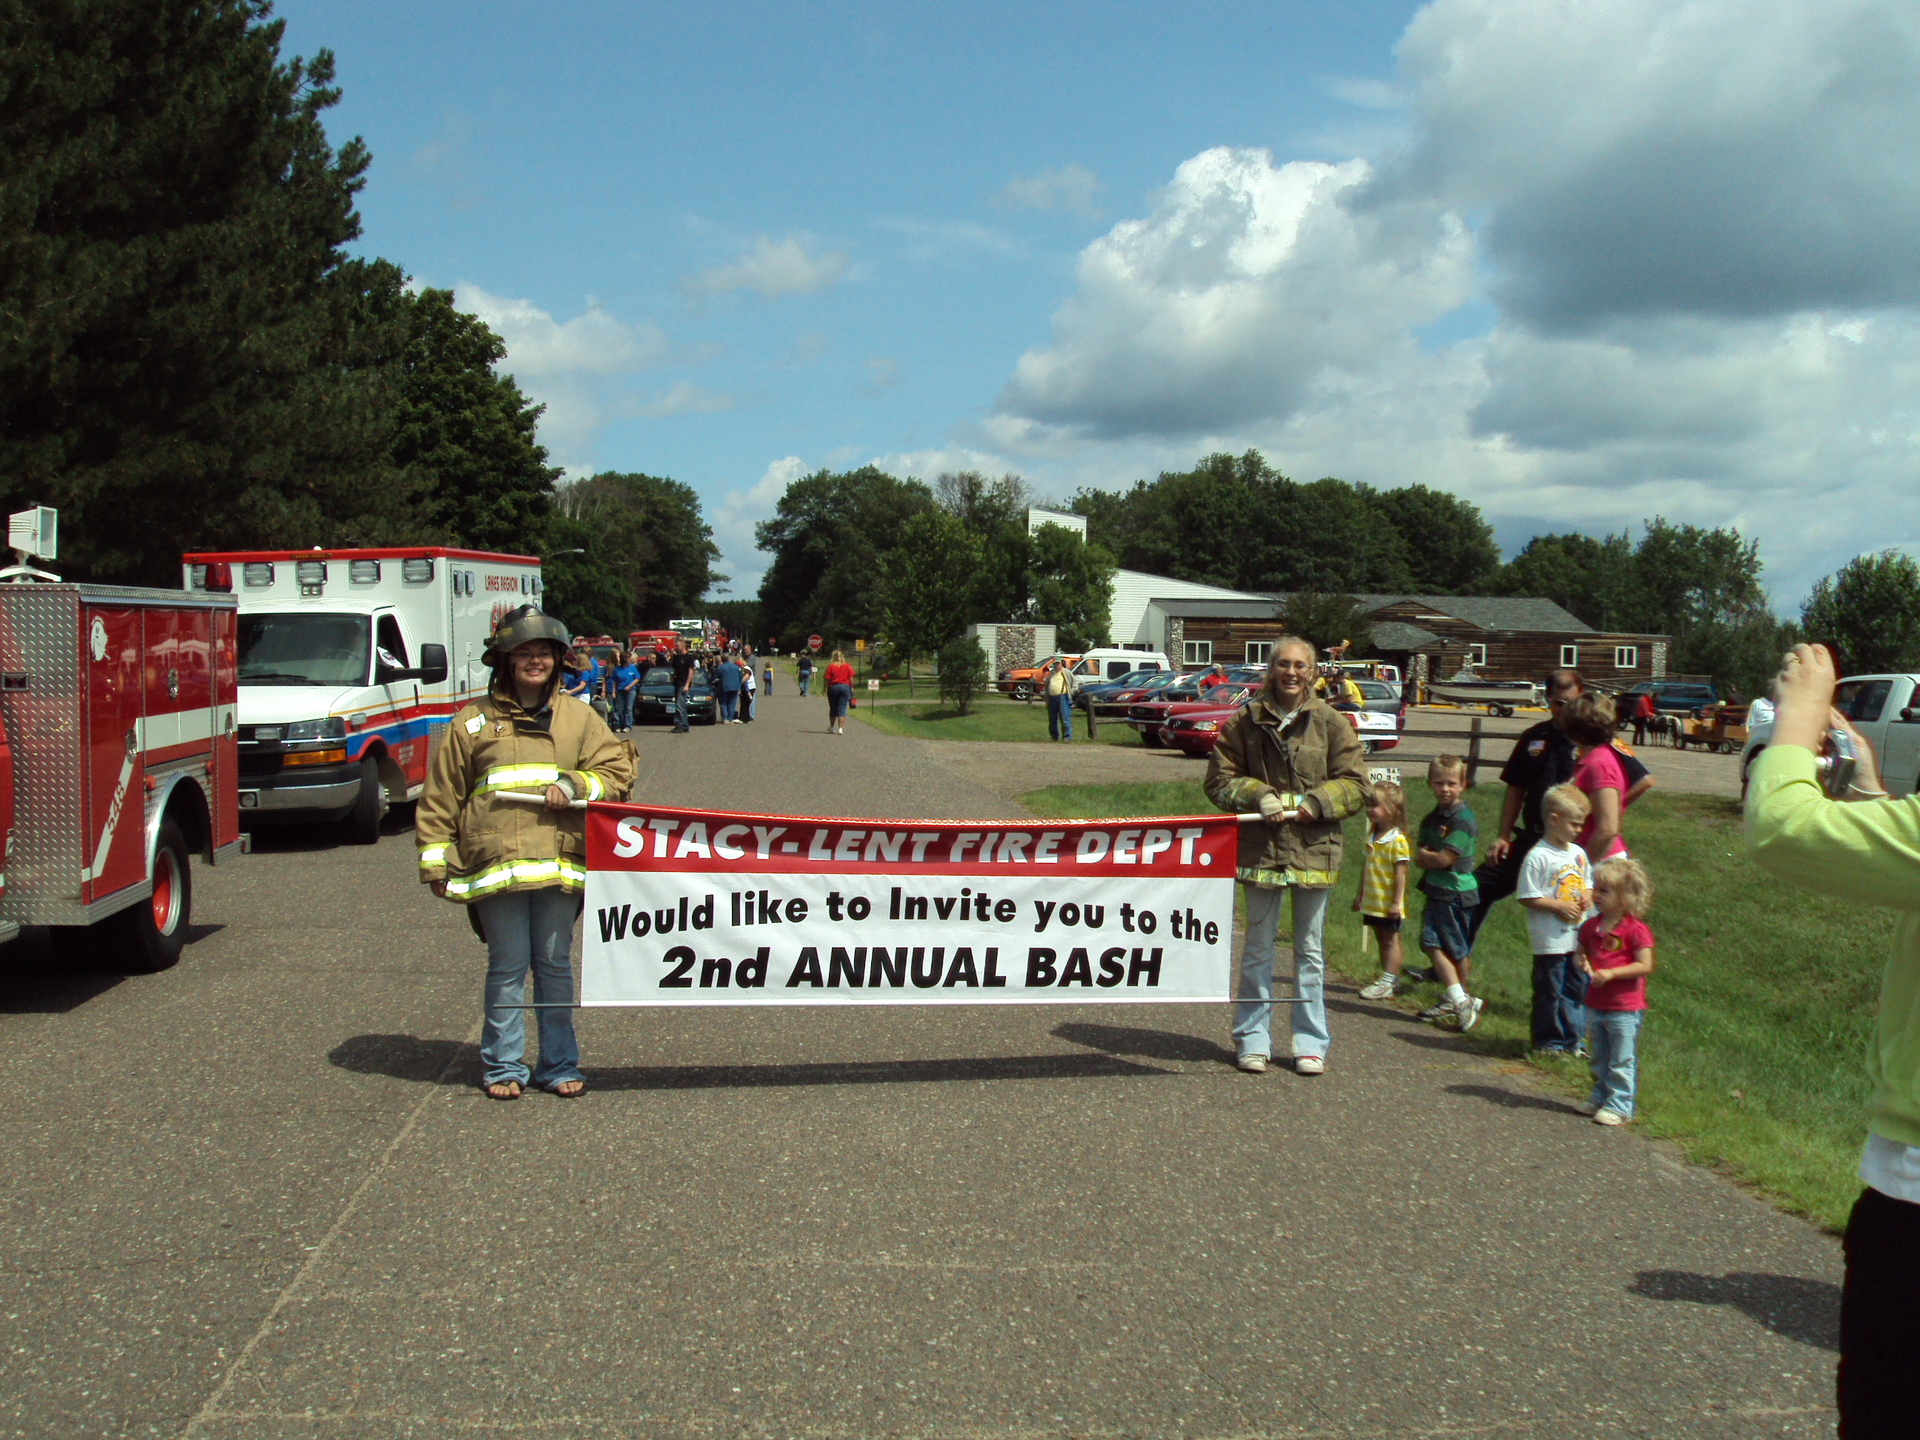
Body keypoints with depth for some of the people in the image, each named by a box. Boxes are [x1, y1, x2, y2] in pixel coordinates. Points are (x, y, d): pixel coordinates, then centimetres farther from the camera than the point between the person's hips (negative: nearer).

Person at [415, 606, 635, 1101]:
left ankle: (560, 1064, 17)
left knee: (555, 965, 7)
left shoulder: (577, 716, 14)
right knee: (507, 967, 2)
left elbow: (618, 770, 10)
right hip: (495, 864, -2)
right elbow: (439, 798, 9)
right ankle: (503, 1067, 14)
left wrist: (575, 785, -9)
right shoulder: (473, 721, 8)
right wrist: (437, 864, 4)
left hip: (560, 863, 2)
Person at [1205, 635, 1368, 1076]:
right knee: (1258, 946, 8)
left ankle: (1311, 1043, 19)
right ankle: (1253, 1039, 18)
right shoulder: (1247, 720, 2)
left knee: (1311, 949, 10)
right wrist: (1258, 797, -12)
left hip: (1314, 847, 0)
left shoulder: (1331, 722, 1)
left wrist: (1315, 802, -14)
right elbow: (1219, 778, 4)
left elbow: (1355, 783, 1)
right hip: (1261, 846, 0)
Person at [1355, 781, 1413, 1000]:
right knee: (1382, 941, 15)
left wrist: (1397, 902, -19)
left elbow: (1401, 873, -18)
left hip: (1389, 905, -8)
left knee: (1390, 941, 0)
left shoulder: (1398, 840, -18)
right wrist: (1361, 895, 21)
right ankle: (1390, 979, 24)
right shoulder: (1372, 837, 8)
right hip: (1373, 902, 8)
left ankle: (1387, 983, 3)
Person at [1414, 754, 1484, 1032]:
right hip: (1435, 890, 8)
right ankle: (1460, 1000, 5)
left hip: (1457, 892, -8)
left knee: (1459, 950, 0)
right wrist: (1433, 858, -15)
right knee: (1432, 944, 2)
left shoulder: (1464, 821, -15)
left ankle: (1460, 998, 10)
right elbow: (1419, 857, 6)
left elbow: (1445, 859, -20)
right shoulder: (1431, 819, 11)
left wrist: (1425, 855, -3)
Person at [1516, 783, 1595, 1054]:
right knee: (1550, 992, 3)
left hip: (1578, 938, 7)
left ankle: (1573, 1040, 24)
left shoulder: (1578, 853, 8)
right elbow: (1527, 897, -14)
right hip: (1550, 940, -7)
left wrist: (1585, 899, -1)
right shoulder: (1538, 857, -14)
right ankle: (1549, 1041, 14)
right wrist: (1561, 906, -17)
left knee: (1578, 989, 12)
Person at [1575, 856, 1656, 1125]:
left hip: (1625, 1009, -7)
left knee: (1622, 1061, 2)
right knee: (1598, 1059, 19)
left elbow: (1645, 966, -18)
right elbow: (1582, 954, 16)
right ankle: (1601, 1097, 32)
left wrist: (1611, 973, -25)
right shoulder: (1591, 927, 5)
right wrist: (1584, 965, -8)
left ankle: (1619, 1105, 10)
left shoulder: (1636, 930, -15)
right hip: (1595, 1004, 7)